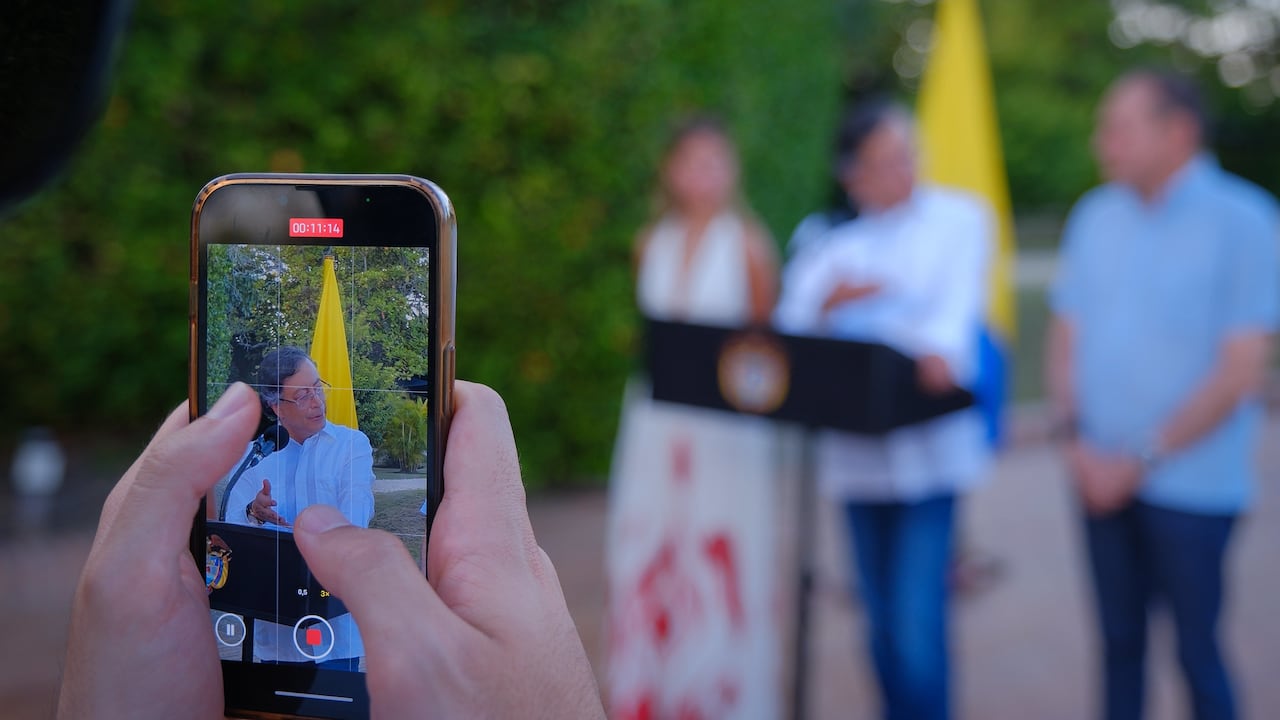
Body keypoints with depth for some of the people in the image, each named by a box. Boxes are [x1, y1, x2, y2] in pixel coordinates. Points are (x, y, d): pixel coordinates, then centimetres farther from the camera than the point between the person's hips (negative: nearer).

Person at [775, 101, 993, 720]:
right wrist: (828, 303, -14)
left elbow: (960, 300, -11)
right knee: (882, 619, 12)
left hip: (927, 451, -3)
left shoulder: (960, 218, 6)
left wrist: (941, 349, -32)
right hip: (854, 452, 4)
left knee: (918, 627, -11)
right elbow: (787, 330, 6)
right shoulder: (828, 245, 14)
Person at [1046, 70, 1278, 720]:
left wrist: (1142, 459, -14)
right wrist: (1075, 438, -5)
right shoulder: (1096, 216, 7)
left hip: (1190, 483, -4)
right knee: (1119, 641, 13)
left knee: (1197, 649, 4)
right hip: (1102, 474, 5)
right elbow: (1066, 336, 10)